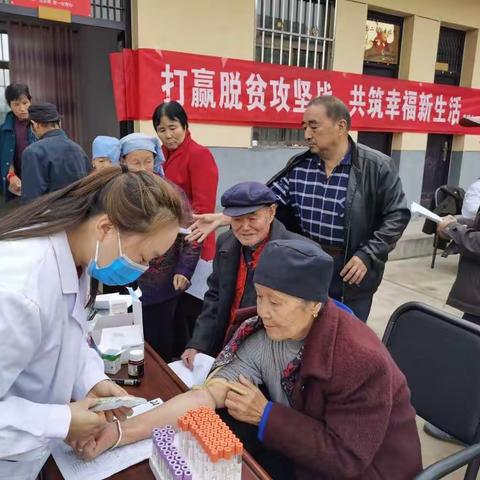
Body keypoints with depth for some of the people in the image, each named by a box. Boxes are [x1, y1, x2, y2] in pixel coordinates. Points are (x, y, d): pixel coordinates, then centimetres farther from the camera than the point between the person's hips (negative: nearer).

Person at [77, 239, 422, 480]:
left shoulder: (361, 360, -30)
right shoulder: (263, 335, -16)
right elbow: (208, 395, -23)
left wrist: (266, 415, -26)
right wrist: (119, 433, -33)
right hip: (299, 449, 5)